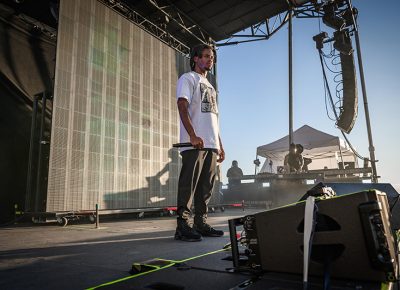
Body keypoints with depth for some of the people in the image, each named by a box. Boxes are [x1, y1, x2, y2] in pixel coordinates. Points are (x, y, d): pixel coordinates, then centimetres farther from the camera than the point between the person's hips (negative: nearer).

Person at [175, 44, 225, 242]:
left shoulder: (210, 86, 29)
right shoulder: (188, 78, 5)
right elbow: (182, 106, -11)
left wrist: (220, 145, 18)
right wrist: (193, 135, -24)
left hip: (211, 144, 8)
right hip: (194, 143, -8)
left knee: (206, 186, 8)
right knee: (189, 184, -10)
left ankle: (201, 224, 16)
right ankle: (183, 226, -5)